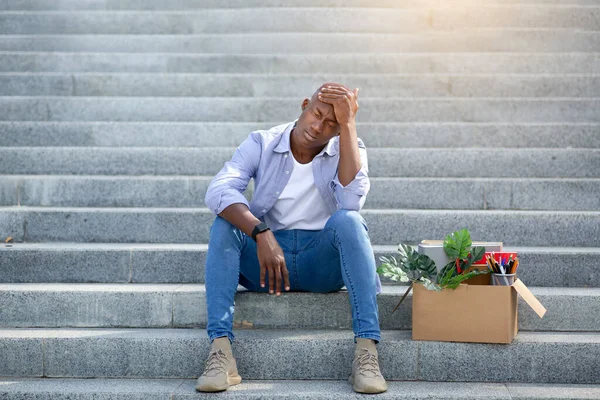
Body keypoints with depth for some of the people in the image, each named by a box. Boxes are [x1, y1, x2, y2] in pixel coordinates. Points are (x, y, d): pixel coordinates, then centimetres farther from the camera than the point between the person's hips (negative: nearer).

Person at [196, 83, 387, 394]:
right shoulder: (262, 144, 0)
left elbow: (352, 200, -22)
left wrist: (348, 124, -20)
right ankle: (220, 351, -35)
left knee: (347, 220, -30)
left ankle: (366, 350, -36)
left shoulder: (349, 149, 1)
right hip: (265, 259, 1)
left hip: (325, 263, 0)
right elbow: (218, 191, -19)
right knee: (225, 223, -26)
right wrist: (261, 234, -35)